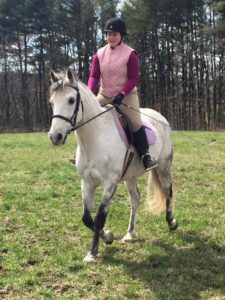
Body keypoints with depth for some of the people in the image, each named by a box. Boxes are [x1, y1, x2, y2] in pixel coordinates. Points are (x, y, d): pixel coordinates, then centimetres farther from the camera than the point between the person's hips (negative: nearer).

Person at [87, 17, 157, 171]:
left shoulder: (130, 54, -10)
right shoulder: (99, 54, 0)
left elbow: (134, 78, -12)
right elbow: (94, 76, -4)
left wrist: (122, 94, -25)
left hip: (126, 95, -4)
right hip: (104, 95, 4)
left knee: (135, 123, -20)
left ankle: (145, 155, -7)